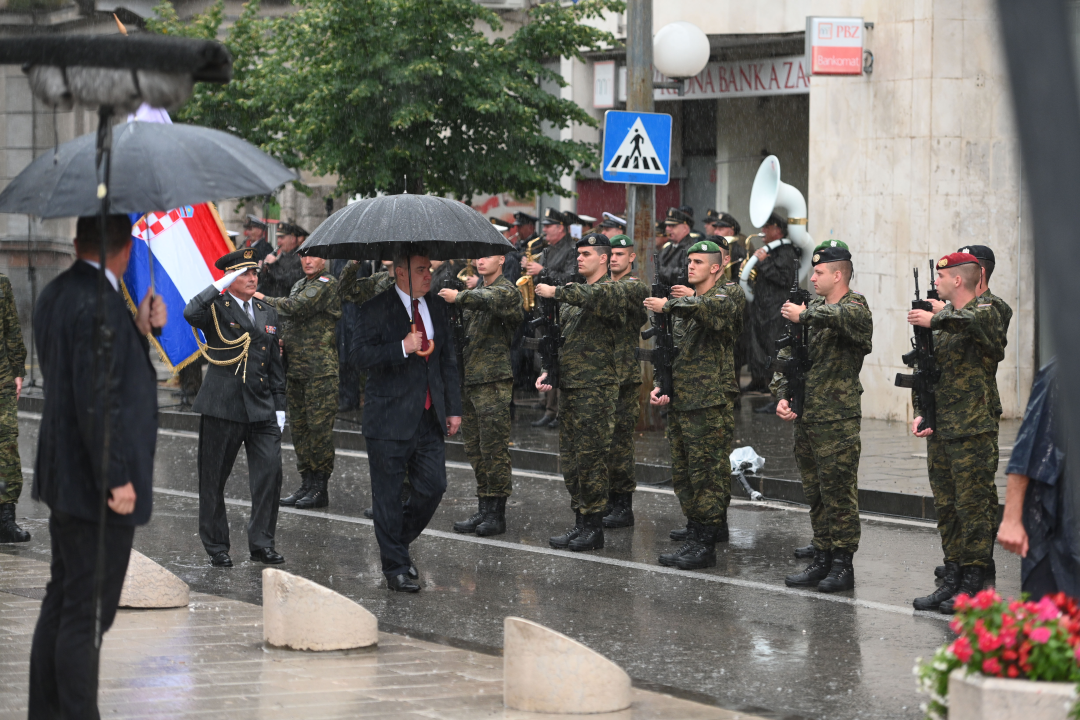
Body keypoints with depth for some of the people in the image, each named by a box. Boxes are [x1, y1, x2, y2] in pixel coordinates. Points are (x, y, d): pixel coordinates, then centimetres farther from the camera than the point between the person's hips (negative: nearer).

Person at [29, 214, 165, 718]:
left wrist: (141, 331, 4)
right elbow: (96, 401, -23)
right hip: (96, 486, -10)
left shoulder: (54, 295, 10)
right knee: (86, 615, -4)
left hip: (64, 481, 10)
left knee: (61, 602, 17)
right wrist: (117, 481, -20)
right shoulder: (98, 304, -20)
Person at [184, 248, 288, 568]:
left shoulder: (268, 313, 15)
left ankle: (261, 542, 5)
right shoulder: (217, 308, -3)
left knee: (270, 472, -5)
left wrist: (279, 407, 14)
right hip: (222, 408, -4)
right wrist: (221, 285, -25)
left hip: (262, 409, 4)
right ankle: (216, 546, 16)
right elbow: (191, 314, -28)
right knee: (214, 480, 4)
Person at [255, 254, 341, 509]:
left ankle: (320, 488, -1)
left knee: (319, 426, -6)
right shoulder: (300, 285, 19)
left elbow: (297, 307, -20)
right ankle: (307, 483, 17)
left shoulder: (327, 284, -8)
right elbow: (288, 319, 23)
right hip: (295, 368, 9)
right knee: (299, 425, 10)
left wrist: (265, 299, -8)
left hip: (319, 368, -9)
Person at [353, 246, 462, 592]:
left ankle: (398, 542, 26)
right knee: (389, 496, 1)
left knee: (433, 486, 3)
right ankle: (396, 566, 11)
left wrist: (454, 408, 13)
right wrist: (403, 348, -26)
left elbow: (448, 361, 16)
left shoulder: (438, 307, 11)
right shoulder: (377, 310, -7)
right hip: (390, 418, -5)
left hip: (429, 419, 5)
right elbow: (362, 356, -15)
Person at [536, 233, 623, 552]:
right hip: (570, 387, 9)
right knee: (570, 457, 10)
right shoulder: (575, 294, 19)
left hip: (596, 388, -9)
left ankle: (594, 528, -1)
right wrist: (549, 372, 12)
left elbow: (590, 296, -33)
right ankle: (581, 522, 17)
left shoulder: (610, 291, -8)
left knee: (591, 457, -6)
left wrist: (556, 291, -25)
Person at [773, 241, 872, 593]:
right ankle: (822, 560, 19)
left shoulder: (855, 307, -8)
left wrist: (804, 315, -23)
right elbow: (788, 355, 15)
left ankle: (842, 565, 1)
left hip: (837, 421, -7)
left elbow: (842, 317, -36)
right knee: (815, 494, 12)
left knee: (839, 493, -4)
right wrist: (782, 395, 2)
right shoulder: (814, 306, 14)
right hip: (805, 418, 7)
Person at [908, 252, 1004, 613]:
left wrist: (934, 320, -25)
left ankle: (972, 586, -1)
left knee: (972, 507, -5)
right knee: (946, 508, 10)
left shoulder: (984, 313, -6)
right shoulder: (945, 319, 16)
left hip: (971, 433, -8)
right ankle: (952, 581, 16)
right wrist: (919, 413, 5)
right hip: (939, 431, 8)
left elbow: (971, 322, -33)